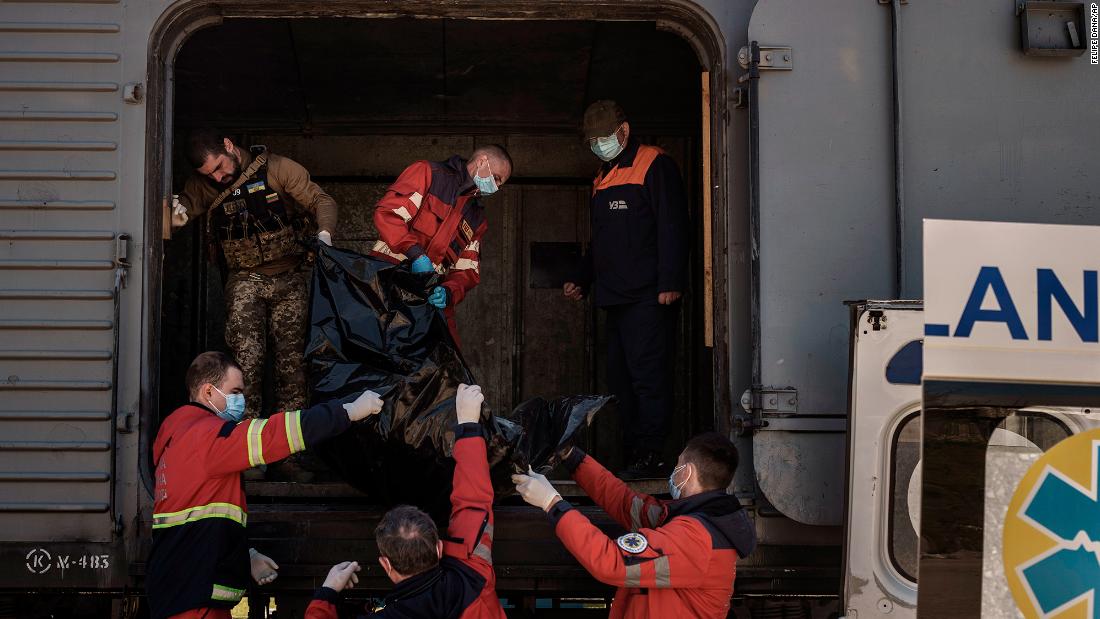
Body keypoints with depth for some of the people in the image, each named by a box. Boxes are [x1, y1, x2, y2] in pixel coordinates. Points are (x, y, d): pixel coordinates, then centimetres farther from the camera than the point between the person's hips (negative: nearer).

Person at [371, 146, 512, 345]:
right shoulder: (427, 172, 4)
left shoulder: (477, 219, 25)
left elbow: (468, 270, 15)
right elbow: (387, 213, -9)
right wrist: (416, 254, -21)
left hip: (432, 298, 6)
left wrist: (449, 292, -8)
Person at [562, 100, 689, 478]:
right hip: (616, 298, 9)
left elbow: (672, 227, -12)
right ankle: (635, 456, 10)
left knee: (648, 375, -10)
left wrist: (669, 282, -19)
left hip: (648, 297, -9)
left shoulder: (654, 165, -3)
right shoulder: (603, 179, 23)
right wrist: (582, 282, 21)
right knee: (620, 378, 6)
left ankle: (650, 457, -7)